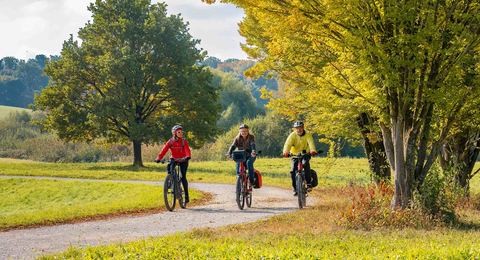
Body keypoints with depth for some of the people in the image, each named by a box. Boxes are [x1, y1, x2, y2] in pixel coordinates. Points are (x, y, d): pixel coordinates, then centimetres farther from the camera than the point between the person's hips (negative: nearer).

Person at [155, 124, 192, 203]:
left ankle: (186, 195, -1)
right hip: (174, 159, 2)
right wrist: (158, 158, -34)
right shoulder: (170, 141, -7)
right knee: (169, 167, -31)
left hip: (183, 160, -2)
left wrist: (188, 157, -47)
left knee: (183, 177, -11)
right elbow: (164, 150, -18)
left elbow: (187, 150, -25)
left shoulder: (184, 141, -9)